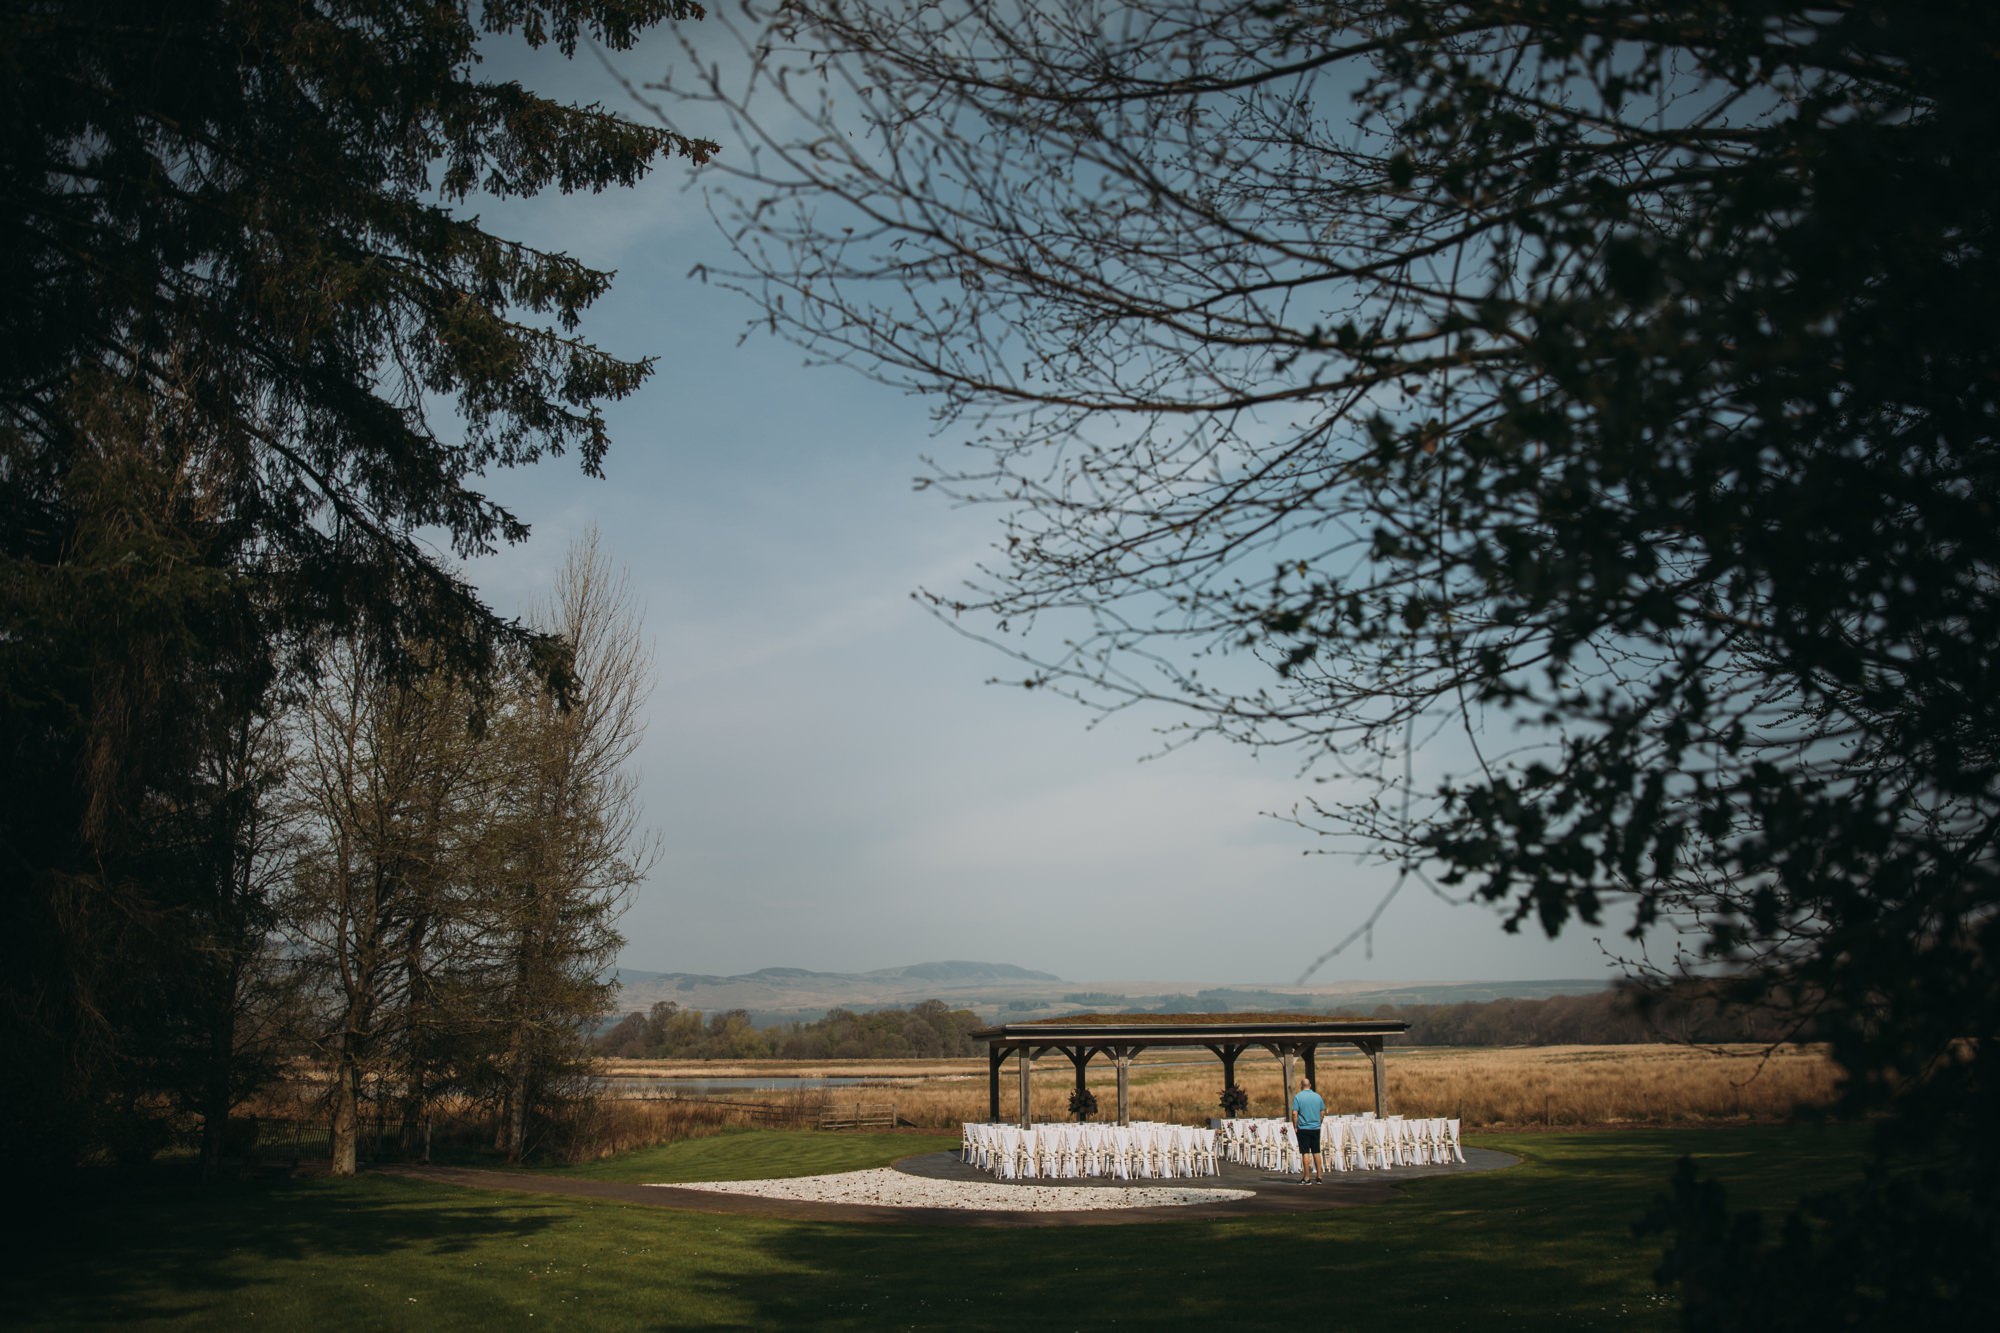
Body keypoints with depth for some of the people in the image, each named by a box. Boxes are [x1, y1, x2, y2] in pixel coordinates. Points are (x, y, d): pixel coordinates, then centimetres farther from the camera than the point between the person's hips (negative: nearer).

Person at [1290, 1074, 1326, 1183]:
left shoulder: (1298, 1097, -8)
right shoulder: (1318, 1096, 4)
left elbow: (1294, 1113, -13)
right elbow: (1323, 1112, 9)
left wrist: (1295, 1127, -4)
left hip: (1303, 1128, -4)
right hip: (1316, 1128, 4)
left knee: (1305, 1153, -1)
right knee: (1316, 1152, 11)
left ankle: (1307, 1178, -1)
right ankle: (1318, 1177, 12)